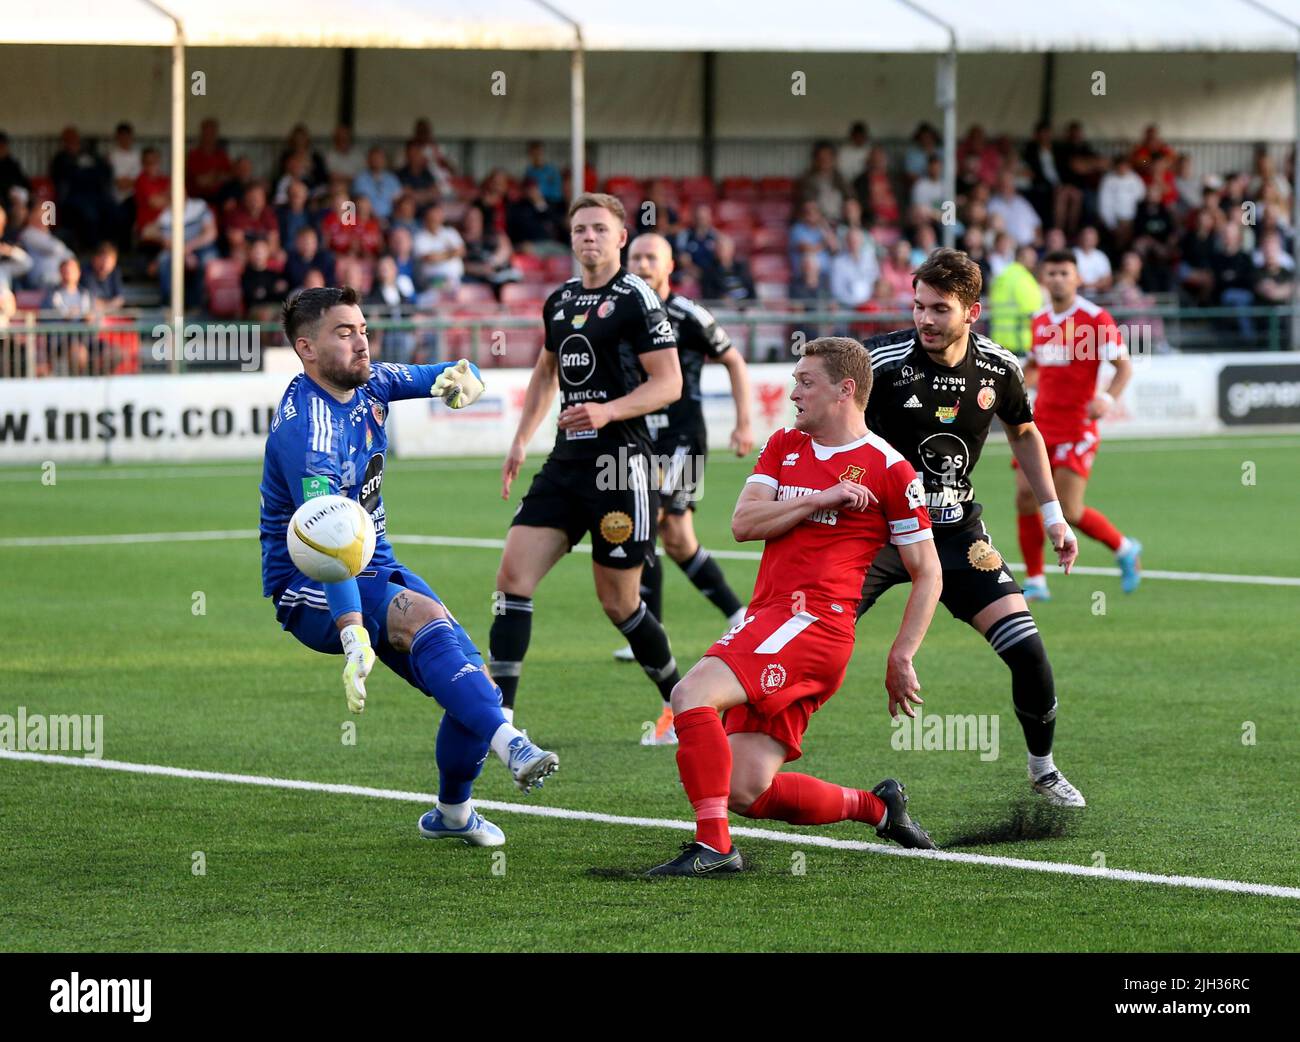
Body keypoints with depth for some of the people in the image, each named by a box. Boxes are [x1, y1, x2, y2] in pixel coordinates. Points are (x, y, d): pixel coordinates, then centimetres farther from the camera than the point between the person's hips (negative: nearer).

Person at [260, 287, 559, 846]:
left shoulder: (366, 384, 2)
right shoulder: (306, 428, -23)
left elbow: (442, 379, 16)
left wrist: (462, 377, -11)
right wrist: (353, 635, -42)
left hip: (376, 569, 8)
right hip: (312, 593, -8)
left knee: (472, 683, -5)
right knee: (424, 615, -35)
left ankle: (453, 812, 18)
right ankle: (508, 744, -49)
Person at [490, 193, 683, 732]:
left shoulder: (636, 299, -7)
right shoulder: (559, 301, 14)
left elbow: (669, 383, -10)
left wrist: (608, 411, -24)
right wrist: (521, 440, 23)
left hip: (621, 464, -7)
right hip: (567, 460, 7)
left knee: (618, 603, 0)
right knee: (513, 572, -8)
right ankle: (499, 714, -9)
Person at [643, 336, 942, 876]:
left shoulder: (888, 468, 1)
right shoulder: (784, 447, 19)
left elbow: (928, 573, 4)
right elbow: (743, 523, 5)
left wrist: (901, 657, -1)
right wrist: (821, 499, -7)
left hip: (814, 622, -7)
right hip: (766, 620, 7)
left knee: (692, 693, -27)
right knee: (748, 793, -2)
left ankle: (713, 845, -26)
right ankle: (876, 806, 19)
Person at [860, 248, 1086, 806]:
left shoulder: (997, 367, -5)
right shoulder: (882, 361, -18)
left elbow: (1023, 432, 16)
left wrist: (1053, 513, 13)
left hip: (956, 531, 3)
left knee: (1026, 649, -7)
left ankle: (1043, 768, 17)